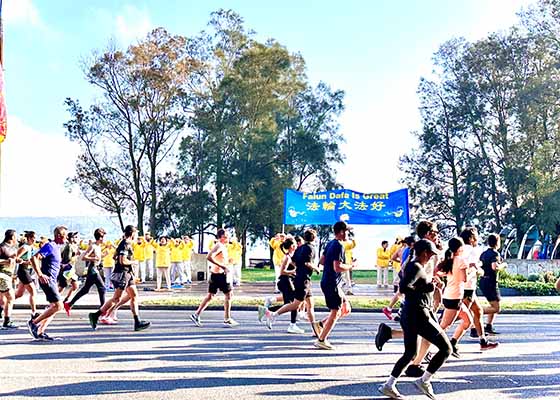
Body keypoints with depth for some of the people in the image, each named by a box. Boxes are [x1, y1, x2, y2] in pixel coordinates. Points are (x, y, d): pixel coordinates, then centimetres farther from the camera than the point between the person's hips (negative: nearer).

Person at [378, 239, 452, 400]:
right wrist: (425, 289, -19)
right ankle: (424, 381, 5)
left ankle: (388, 385, 21)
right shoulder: (417, 268, -17)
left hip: (409, 314, 10)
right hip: (418, 316, -10)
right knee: (446, 348, 0)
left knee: (409, 353, 20)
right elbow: (403, 287, -29)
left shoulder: (411, 265, 13)